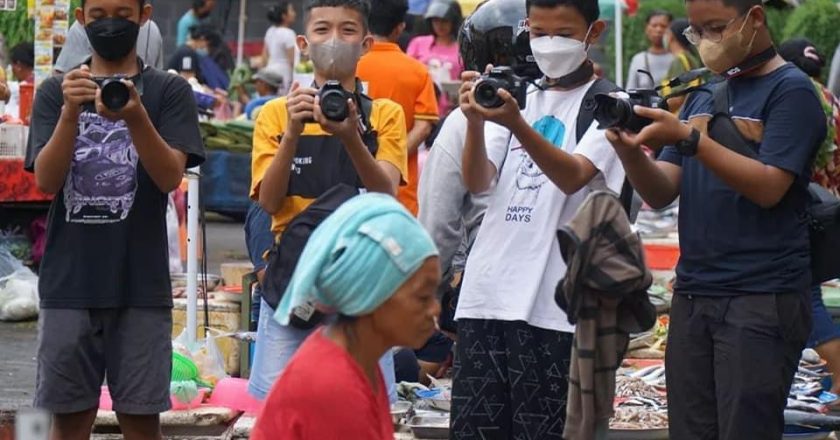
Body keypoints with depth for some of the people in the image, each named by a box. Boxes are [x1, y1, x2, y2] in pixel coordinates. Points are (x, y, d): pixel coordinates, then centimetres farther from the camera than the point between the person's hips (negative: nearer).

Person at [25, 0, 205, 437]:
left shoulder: (169, 91, 3)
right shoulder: (55, 91, 7)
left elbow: (170, 177, -9)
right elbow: (46, 181, -4)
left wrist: (134, 116, -26)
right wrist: (70, 112, -21)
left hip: (141, 285, -1)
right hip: (68, 284, 1)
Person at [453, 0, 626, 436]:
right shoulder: (515, 98, 14)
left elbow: (573, 177, -16)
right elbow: (477, 182, 4)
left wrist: (516, 124, -31)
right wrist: (475, 122, -16)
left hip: (551, 305, -5)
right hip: (485, 295, 5)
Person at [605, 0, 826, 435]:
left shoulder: (790, 91, -4)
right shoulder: (703, 96, 16)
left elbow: (768, 188, -15)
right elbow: (661, 193, 11)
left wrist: (690, 138, -22)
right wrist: (630, 150, -10)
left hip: (762, 300, -6)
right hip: (692, 295, 7)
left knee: (744, 429, -9)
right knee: (689, 430, 5)